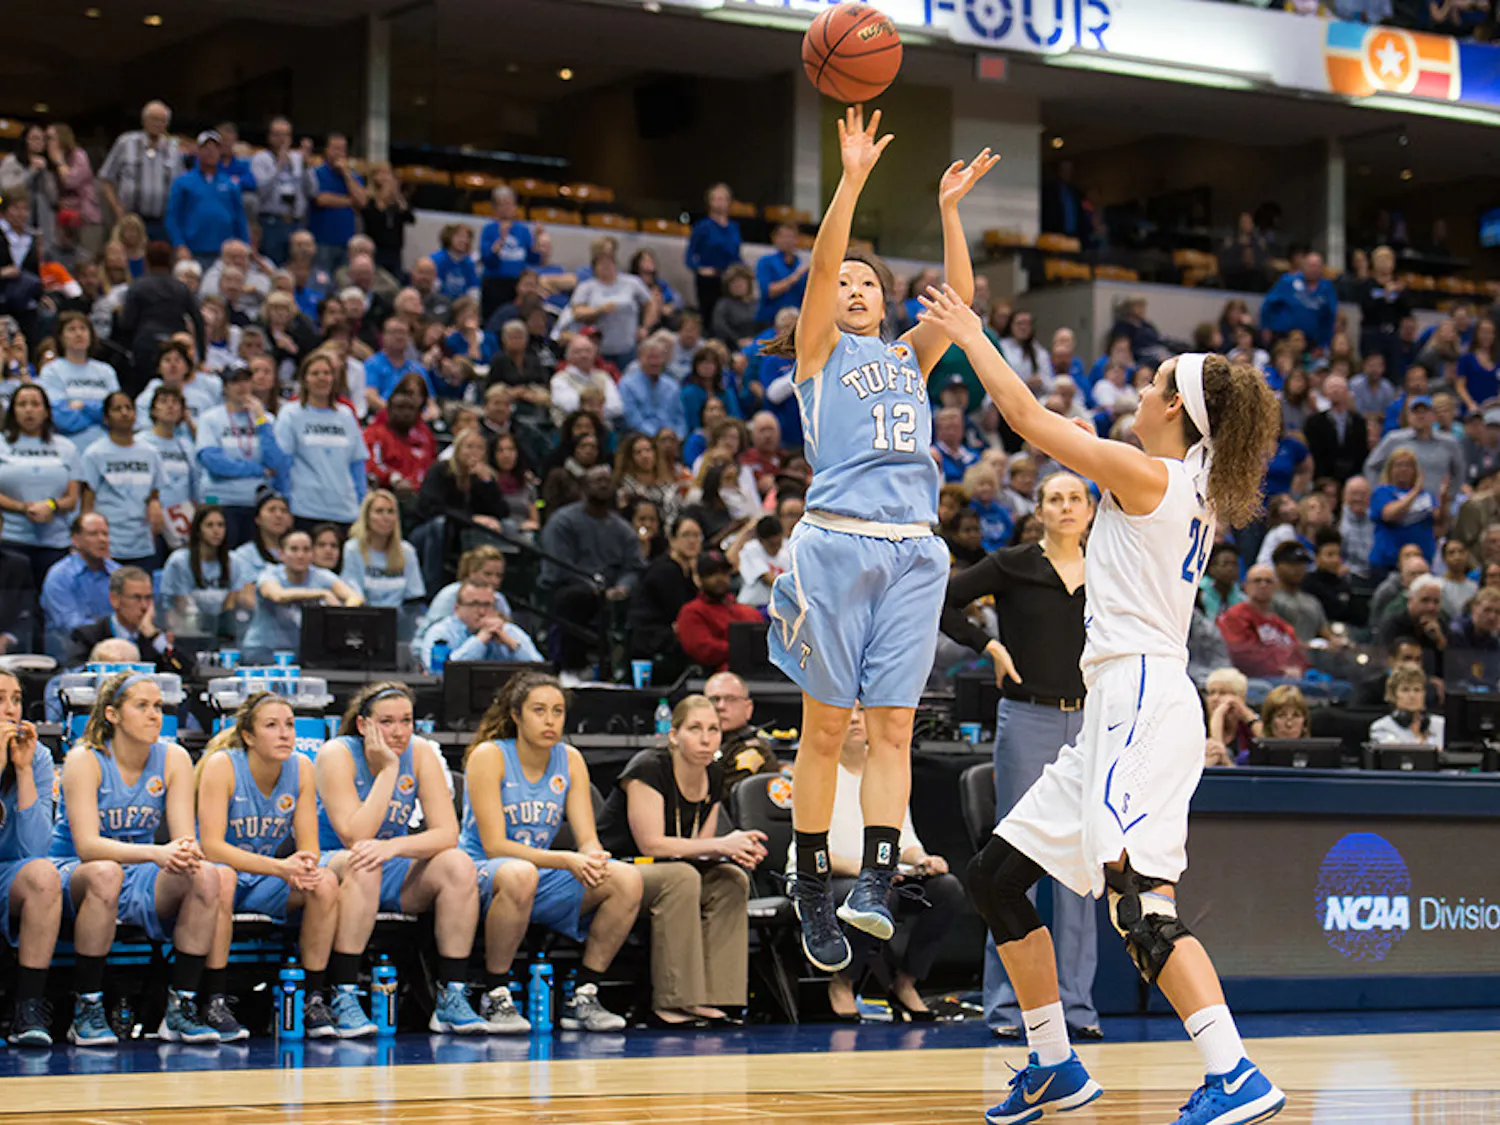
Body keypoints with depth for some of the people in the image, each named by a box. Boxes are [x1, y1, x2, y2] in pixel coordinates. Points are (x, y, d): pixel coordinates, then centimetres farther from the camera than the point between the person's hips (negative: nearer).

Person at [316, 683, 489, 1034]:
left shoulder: (421, 754, -5)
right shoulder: (337, 755, -16)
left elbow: (447, 833, -14)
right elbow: (354, 837, -26)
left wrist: (394, 847, -32)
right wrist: (387, 769, -26)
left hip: (393, 872, 4)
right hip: (334, 864, -4)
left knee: (458, 865, -22)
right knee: (363, 868, -38)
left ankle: (452, 999, -20)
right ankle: (342, 998, -33)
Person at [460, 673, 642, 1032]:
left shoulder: (570, 760, 5)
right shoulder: (488, 756, -11)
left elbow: (587, 838, 1)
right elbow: (494, 845, -19)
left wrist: (594, 858, -25)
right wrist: (566, 861, -30)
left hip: (543, 883, 6)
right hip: (481, 873, -6)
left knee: (627, 879, -17)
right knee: (519, 874, -41)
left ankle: (583, 998, -9)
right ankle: (495, 996, -23)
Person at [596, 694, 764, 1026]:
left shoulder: (714, 776, 6)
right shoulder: (648, 769, -17)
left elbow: (699, 846, 7)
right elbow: (651, 844, -23)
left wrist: (736, 847, -16)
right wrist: (721, 845, -25)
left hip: (670, 874, 8)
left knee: (733, 880, -15)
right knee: (682, 877, -33)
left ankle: (709, 998, -19)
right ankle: (671, 1005, -32)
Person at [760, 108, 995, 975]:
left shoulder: (909, 360, 22)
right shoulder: (819, 351, 10)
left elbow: (959, 296, 9)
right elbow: (822, 263, -5)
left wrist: (950, 209, 0)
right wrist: (852, 180, -14)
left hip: (913, 552, 4)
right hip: (837, 541, -4)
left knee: (893, 726, -5)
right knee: (826, 727, -1)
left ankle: (878, 885, -12)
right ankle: (813, 889, 6)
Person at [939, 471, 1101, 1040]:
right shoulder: (1012, 566, -1)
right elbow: (942, 602, -3)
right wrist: (990, 646, -9)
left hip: (1087, 721, 4)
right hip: (1027, 720, -4)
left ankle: (1076, 1002, 11)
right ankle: (1005, 1003, 4)